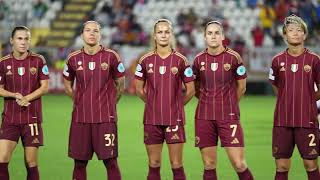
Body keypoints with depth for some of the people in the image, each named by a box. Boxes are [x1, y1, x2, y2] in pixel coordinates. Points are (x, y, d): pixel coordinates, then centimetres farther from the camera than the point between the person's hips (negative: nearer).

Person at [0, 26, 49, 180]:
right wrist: (15, 95, -13)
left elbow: (44, 87, -1)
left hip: (32, 118, -1)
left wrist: (26, 98, -15)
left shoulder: (38, 60, 0)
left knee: (31, 164, 2)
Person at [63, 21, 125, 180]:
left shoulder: (111, 56, -1)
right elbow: (67, 86, 19)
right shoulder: (73, 58, 5)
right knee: (79, 162, 5)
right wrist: (80, 102, 12)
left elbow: (120, 85, 10)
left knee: (110, 161, -4)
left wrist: (109, 104, 10)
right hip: (80, 118, 2)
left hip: (105, 118, -2)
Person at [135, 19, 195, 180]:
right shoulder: (145, 61, 2)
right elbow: (139, 89, 11)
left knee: (177, 166, -1)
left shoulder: (181, 60, -1)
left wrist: (176, 105, 9)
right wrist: (153, 104, 12)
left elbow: (190, 91, 5)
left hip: (175, 120, -1)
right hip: (151, 120, 1)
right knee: (153, 165, 6)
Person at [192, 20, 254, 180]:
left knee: (239, 164, -8)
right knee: (209, 166, 4)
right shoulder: (199, 59, 4)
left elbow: (241, 87, 7)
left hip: (229, 117, -2)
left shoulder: (233, 57, -3)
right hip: (204, 118, 2)